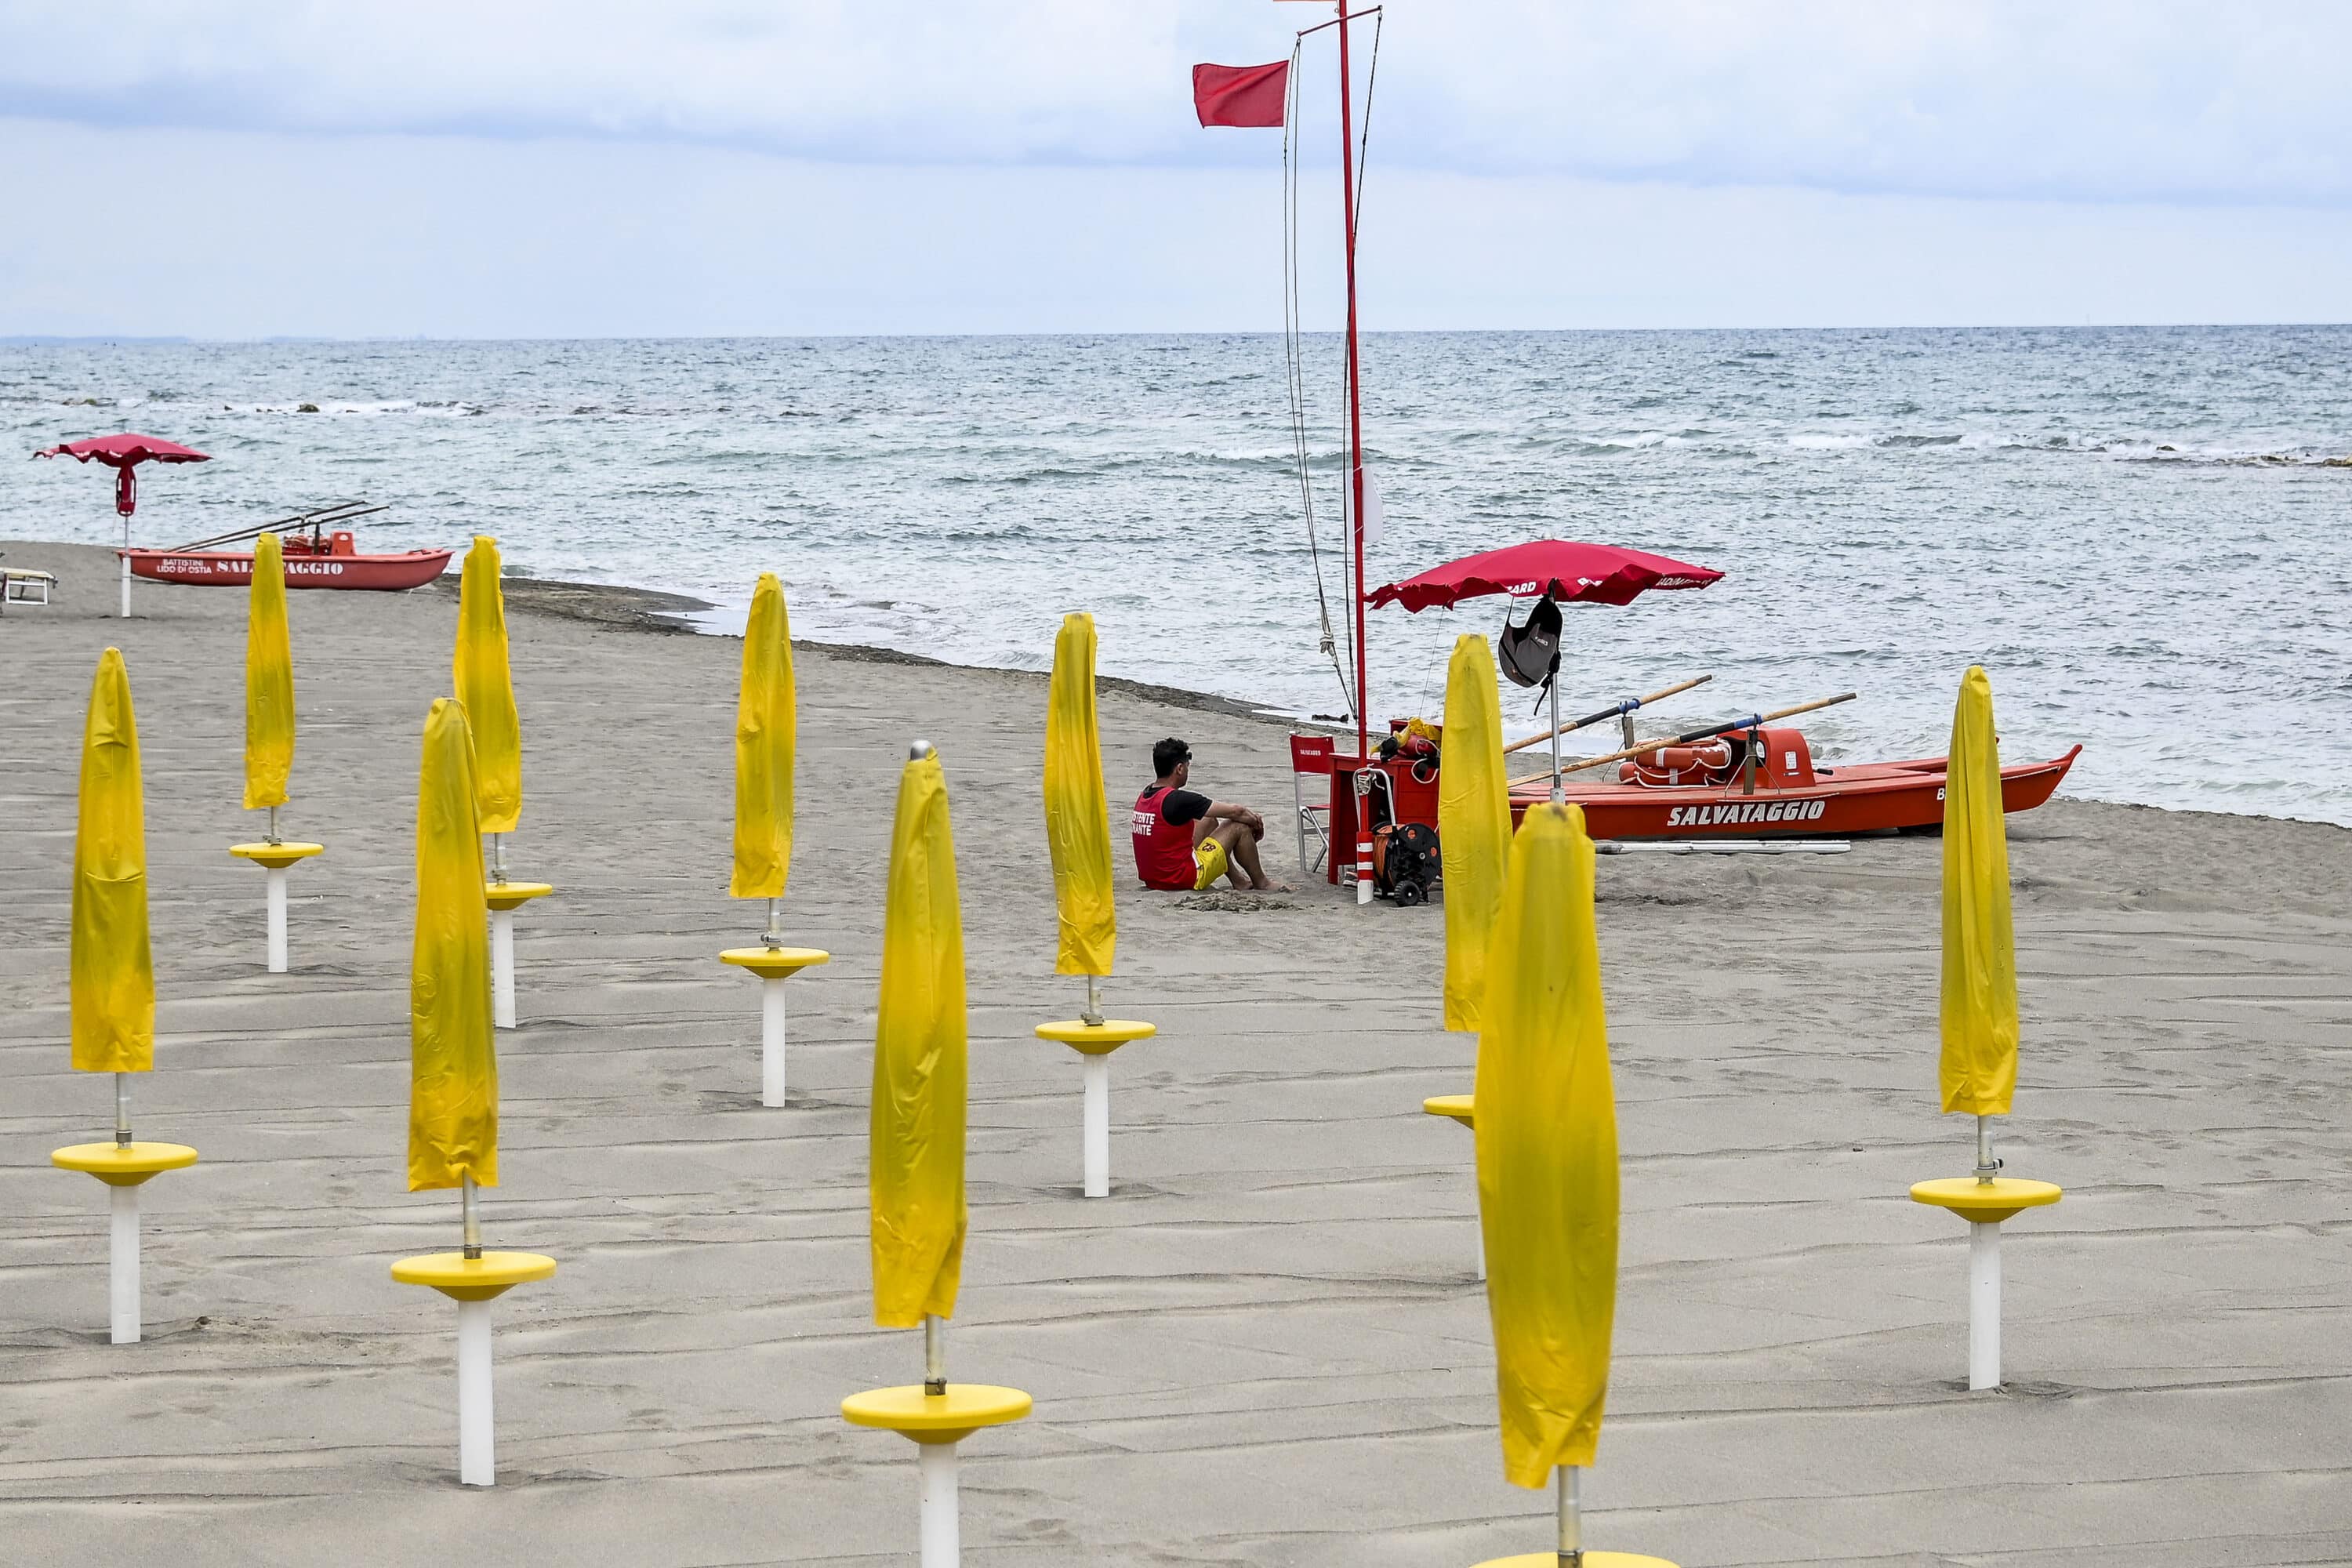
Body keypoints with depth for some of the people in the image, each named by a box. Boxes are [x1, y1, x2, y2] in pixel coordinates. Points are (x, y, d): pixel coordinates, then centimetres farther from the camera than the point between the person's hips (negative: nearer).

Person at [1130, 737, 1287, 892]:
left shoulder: (1145, 796, 5)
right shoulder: (1178, 800, -22)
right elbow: (1236, 811, -14)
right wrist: (1256, 821, 8)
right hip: (1182, 879, -9)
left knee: (1209, 821, 26)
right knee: (1240, 826, 2)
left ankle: (1238, 879, 37)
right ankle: (1261, 884, 21)